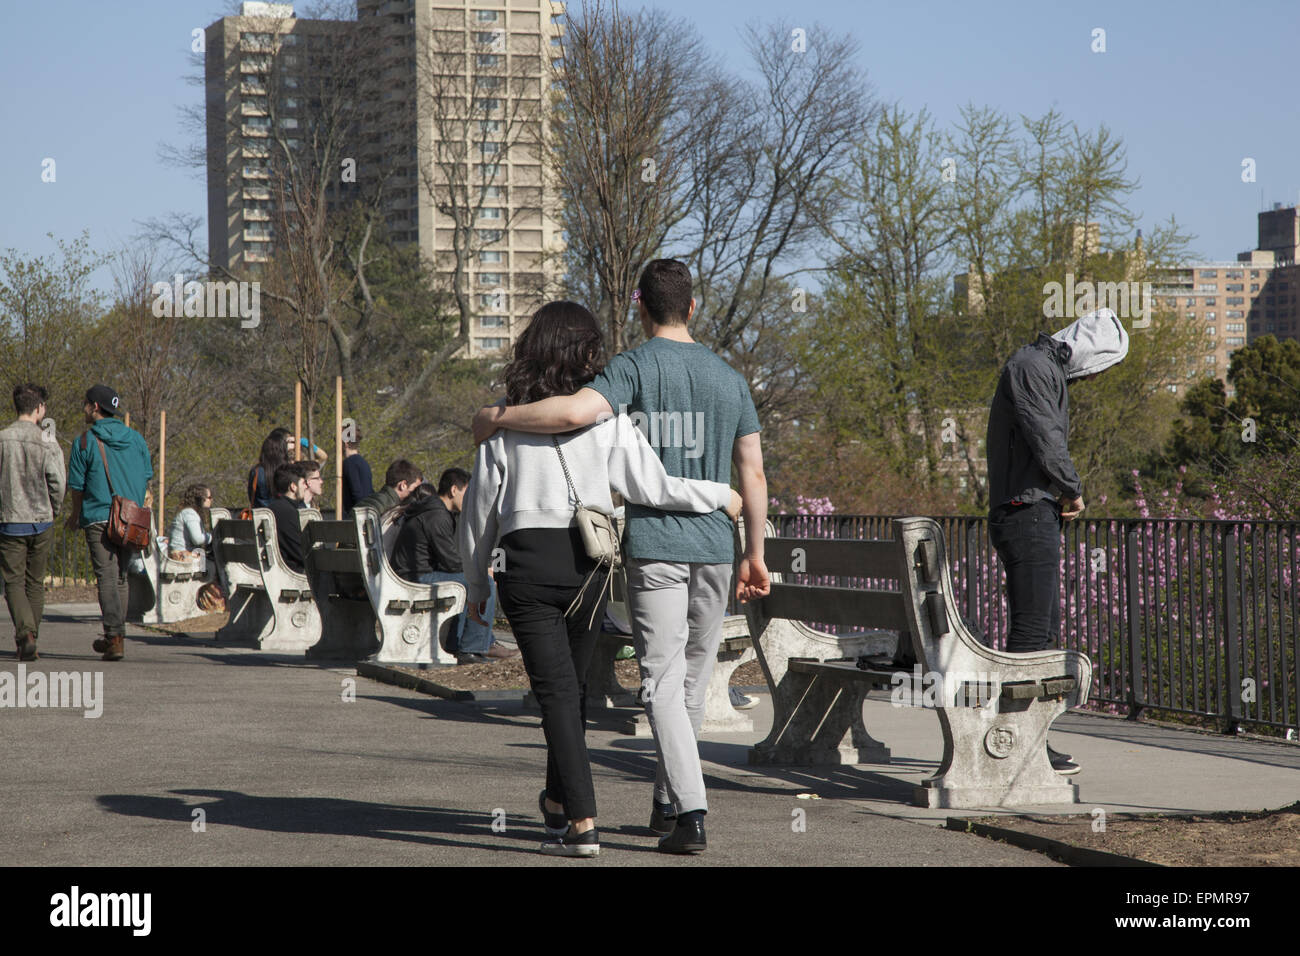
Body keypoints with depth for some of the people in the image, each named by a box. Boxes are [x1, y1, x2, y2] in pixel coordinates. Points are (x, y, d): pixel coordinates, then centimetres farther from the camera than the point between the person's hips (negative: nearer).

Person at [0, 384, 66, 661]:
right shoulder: (47, 442, -7)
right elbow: (58, 484, -10)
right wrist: (52, 512, 9)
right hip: (42, 522, 0)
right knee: (35, 583, 14)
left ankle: (25, 633, -20)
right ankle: (30, 639, 17)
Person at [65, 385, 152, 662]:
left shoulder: (85, 442, -4)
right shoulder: (136, 439, 9)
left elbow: (76, 485, 0)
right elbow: (146, 478, 13)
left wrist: (76, 515, 16)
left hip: (98, 517, -4)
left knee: (107, 577, -7)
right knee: (121, 577, 14)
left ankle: (115, 637, -17)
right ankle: (115, 637, 18)